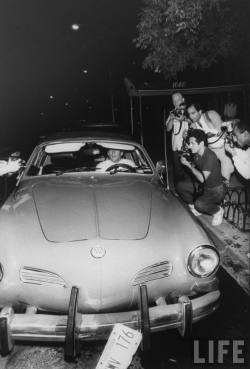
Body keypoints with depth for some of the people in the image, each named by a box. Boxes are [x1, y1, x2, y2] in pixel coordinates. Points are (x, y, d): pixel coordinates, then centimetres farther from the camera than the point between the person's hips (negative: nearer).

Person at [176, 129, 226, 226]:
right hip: (203, 186, 8)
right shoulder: (197, 154, -3)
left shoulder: (210, 156, -28)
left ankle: (218, 211, -1)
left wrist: (188, 164, -23)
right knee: (180, 186, -5)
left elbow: (202, 179, -28)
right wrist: (187, 162, -12)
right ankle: (193, 206, 14)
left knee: (199, 204, -33)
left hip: (216, 191, -8)